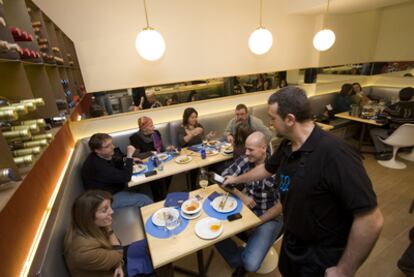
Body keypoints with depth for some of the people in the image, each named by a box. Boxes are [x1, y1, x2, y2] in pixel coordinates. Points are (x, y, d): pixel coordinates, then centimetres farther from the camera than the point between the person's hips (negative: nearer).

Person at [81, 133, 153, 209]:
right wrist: (129, 156, -27)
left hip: (112, 187, 9)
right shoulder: (98, 166, -33)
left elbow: (116, 165, 16)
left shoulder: (104, 156, -5)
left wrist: (127, 160, -4)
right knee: (145, 200, -16)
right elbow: (126, 177, -31)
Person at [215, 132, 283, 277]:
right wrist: (240, 195, -18)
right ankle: (239, 262, 13)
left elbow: (281, 205, -17)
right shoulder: (244, 160, -8)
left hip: (269, 218, -4)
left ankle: (244, 263, 21)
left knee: (251, 264, -19)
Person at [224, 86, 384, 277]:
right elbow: (266, 169, 11)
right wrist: (237, 179, 21)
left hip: (322, 257, -7)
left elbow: (371, 220, -30)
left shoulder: (335, 154, -33)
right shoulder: (287, 145, -6)